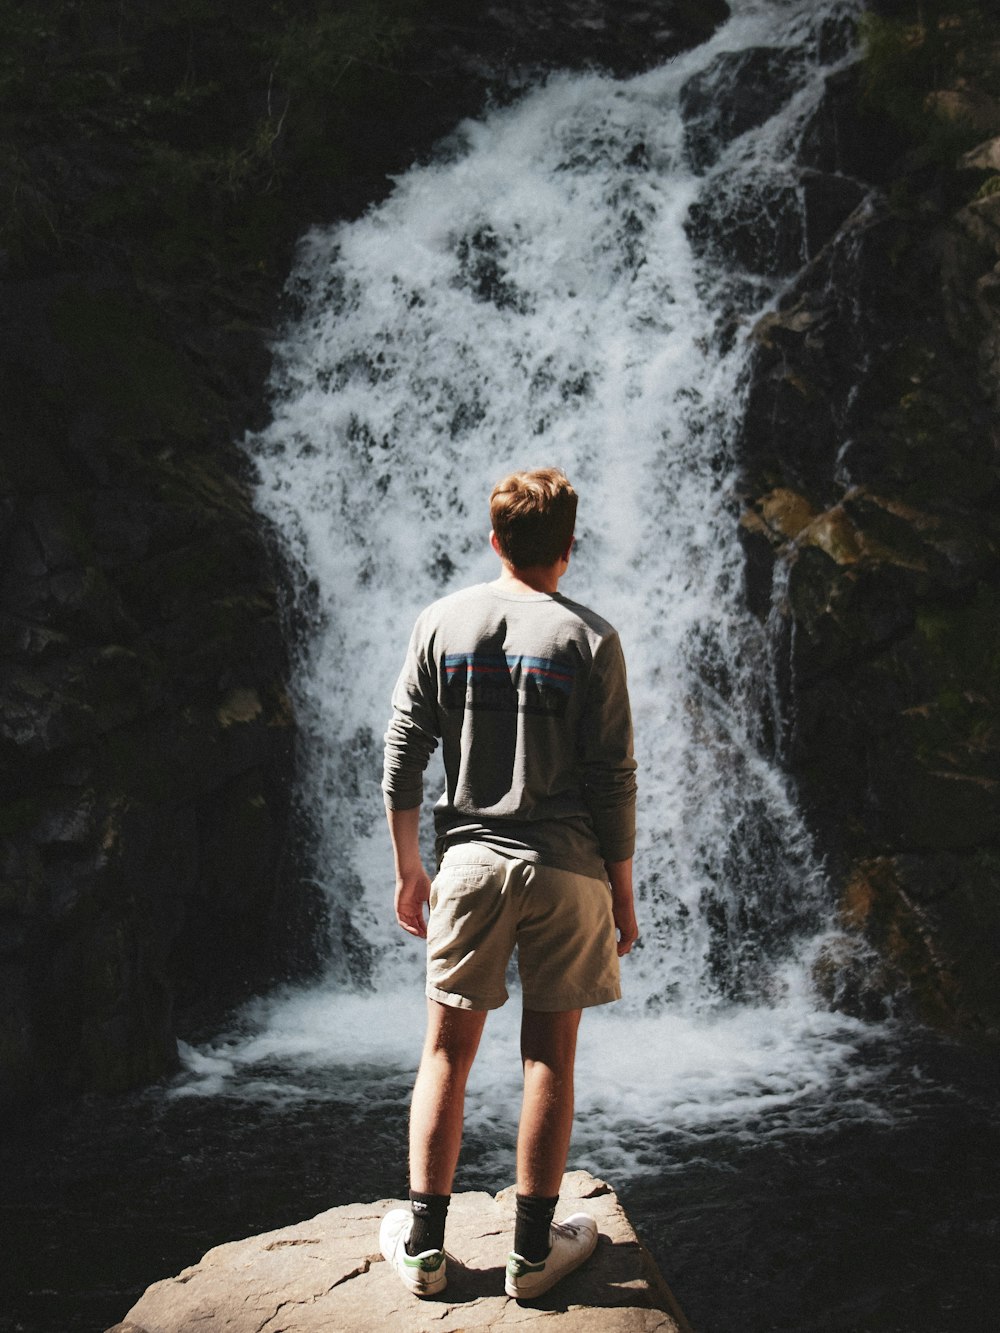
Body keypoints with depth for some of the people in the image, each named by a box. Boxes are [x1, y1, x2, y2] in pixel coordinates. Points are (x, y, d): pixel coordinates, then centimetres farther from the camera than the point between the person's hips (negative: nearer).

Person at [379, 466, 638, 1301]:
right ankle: (534, 1250, 17)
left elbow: (403, 757, 2)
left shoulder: (441, 624, 2)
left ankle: (424, 1242, 19)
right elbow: (613, 780, -6)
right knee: (550, 1058, 7)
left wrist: (408, 867, 10)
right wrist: (622, 890, 3)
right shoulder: (589, 639, -5)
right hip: (567, 869, -2)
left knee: (447, 1052, 11)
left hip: (471, 861, 2)